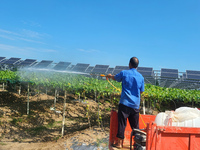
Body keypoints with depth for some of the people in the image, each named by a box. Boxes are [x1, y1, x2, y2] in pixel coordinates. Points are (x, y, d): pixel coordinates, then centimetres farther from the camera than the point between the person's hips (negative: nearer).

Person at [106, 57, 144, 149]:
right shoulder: (141, 77, 3)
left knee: (122, 123, 3)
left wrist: (110, 76, 38)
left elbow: (115, 78, 16)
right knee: (135, 125, 12)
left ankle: (119, 143, 7)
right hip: (135, 105, 3)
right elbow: (141, 91, 11)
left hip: (125, 103, -3)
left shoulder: (124, 73, -4)